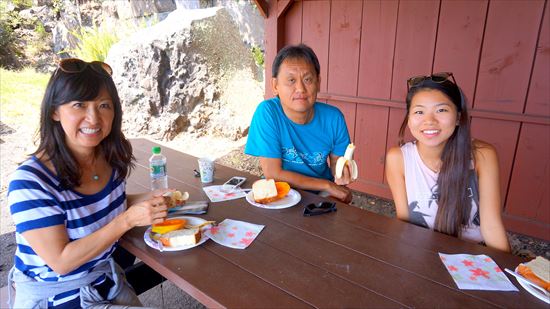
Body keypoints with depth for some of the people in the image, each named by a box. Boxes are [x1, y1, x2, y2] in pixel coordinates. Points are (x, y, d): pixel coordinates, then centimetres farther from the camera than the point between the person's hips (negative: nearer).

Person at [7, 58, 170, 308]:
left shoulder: (111, 158, -10)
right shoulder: (29, 181, -26)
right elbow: (61, 261, -24)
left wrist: (146, 200, -9)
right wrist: (128, 219, -32)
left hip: (106, 278, 6)